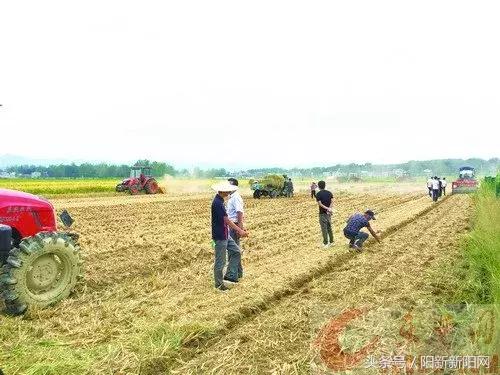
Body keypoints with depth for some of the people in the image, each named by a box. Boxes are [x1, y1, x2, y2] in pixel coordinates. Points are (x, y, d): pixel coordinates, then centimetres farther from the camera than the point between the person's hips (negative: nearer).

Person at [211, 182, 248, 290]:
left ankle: (230, 275, 19)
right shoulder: (217, 203, -22)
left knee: (237, 252, 14)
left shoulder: (219, 201, 9)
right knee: (220, 261, 2)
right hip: (220, 236, -10)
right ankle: (219, 284, 16)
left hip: (225, 235, 10)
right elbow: (226, 220, -23)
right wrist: (240, 230, -19)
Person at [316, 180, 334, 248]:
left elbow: (320, 204, -16)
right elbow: (332, 202, -6)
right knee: (329, 227, 16)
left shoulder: (318, 194, -9)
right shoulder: (329, 193, 5)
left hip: (322, 213, -5)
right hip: (329, 213, 5)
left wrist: (327, 209, -15)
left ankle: (325, 243, 4)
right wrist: (329, 208, -16)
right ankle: (331, 241, 21)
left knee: (324, 228, 1)